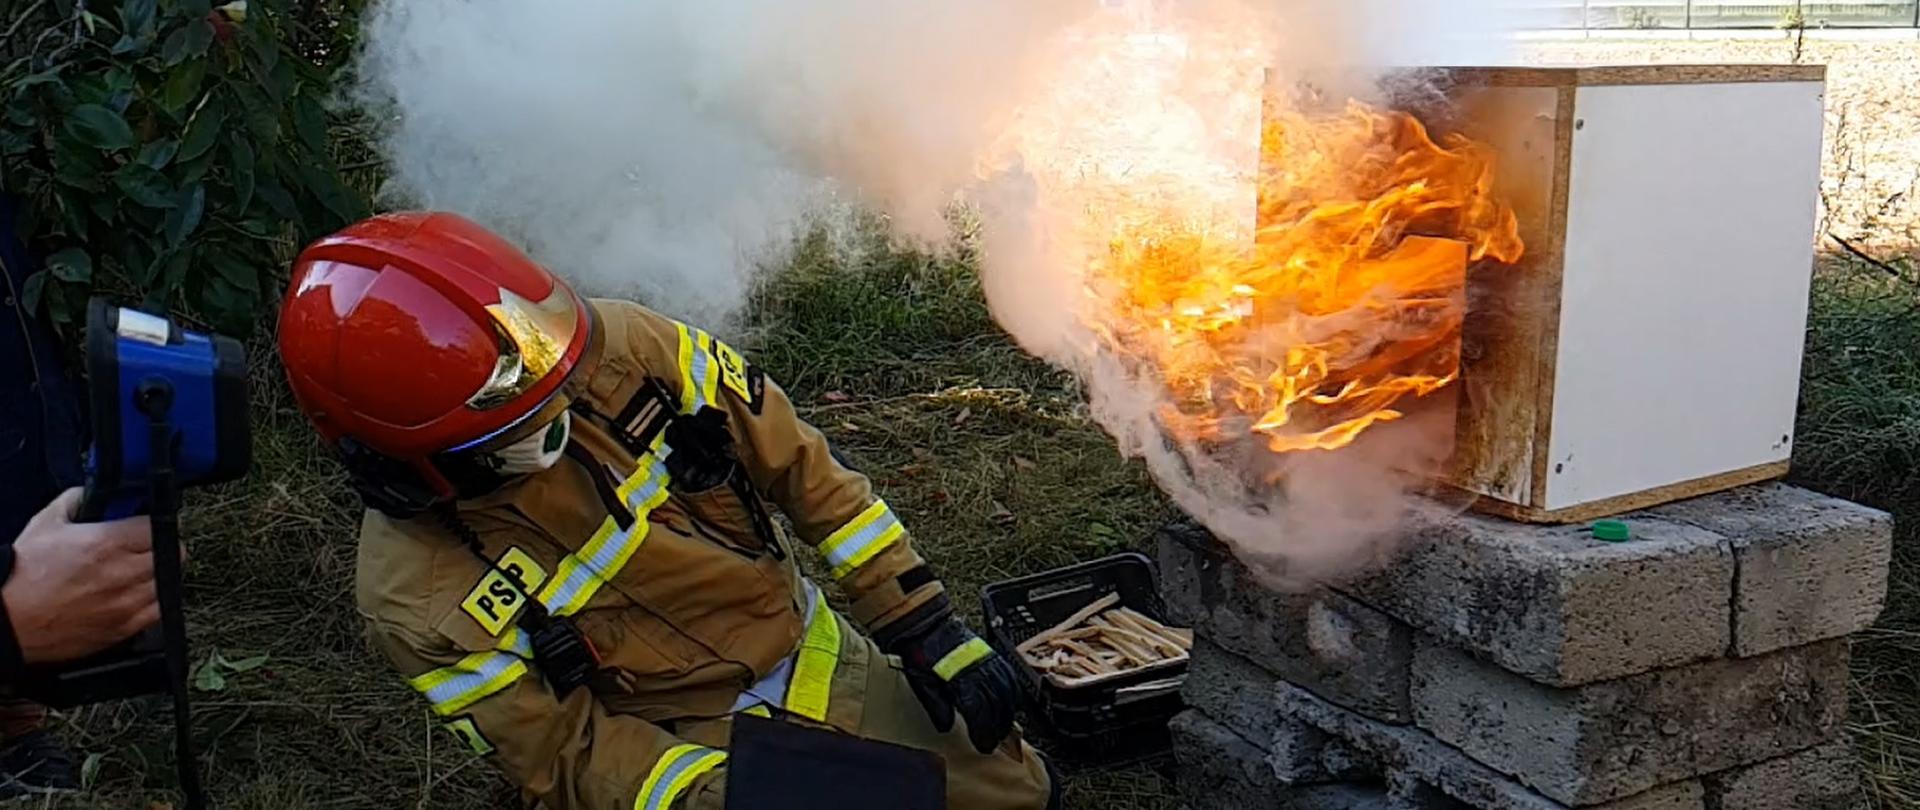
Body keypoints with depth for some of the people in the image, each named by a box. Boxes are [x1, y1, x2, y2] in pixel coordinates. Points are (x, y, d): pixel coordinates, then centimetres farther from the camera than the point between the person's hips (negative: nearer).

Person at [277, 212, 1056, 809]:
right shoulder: (416, 597, -24)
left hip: (816, 653, 3)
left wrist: (924, 625, -9)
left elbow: (799, 464, -10)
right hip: (688, 740, -3)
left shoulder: (620, 346, -20)